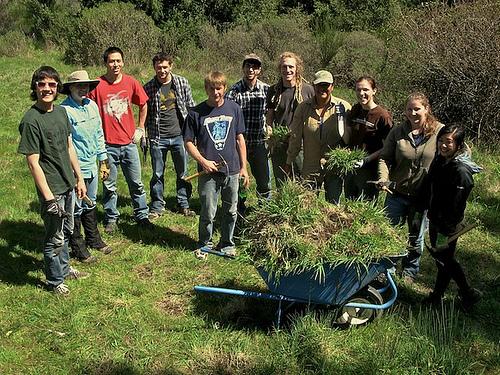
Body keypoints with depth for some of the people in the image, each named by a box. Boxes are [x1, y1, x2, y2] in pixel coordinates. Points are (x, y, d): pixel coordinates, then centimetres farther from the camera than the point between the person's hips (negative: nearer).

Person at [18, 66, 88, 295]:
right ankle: (54, 280, 27)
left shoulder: (61, 111, 4)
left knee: (66, 231, 23)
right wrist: (49, 197, -21)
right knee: (55, 238, 8)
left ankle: (64, 269, 43)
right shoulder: (31, 120, -19)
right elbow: (33, 163, -20)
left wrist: (79, 178, 13)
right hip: (52, 189, -7)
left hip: (68, 184, 7)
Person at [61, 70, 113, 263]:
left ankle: (94, 239, 39)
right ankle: (78, 248, 22)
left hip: (91, 166, 7)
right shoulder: (64, 110, -18)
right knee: (76, 209, 7)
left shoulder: (92, 105, 6)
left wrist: (103, 161, 16)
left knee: (91, 205, 22)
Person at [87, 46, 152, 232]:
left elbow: (143, 105, 14)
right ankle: (111, 219, 24)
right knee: (109, 185, 9)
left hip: (129, 142, 2)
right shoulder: (97, 85, -7)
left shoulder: (131, 82, 0)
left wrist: (140, 129, 9)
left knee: (136, 183, 11)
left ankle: (142, 215, 25)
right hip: (107, 144, -2)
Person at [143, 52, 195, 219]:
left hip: (180, 136, 1)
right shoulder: (148, 88, -2)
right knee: (157, 174, 8)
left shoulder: (182, 83, 0)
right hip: (158, 138, -1)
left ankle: (183, 205, 25)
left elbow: (191, 107, 7)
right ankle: (157, 207, 21)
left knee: (183, 173, 10)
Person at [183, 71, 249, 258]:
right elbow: (189, 142, 0)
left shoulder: (234, 109, 3)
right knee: (208, 213, 2)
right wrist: (203, 161, -13)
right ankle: (204, 244, 24)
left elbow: (240, 139, 9)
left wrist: (243, 167, 8)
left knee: (231, 211, 12)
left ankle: (227, 243, 31)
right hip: (208, 172, -2)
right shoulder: (196, 113, -4)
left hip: (232, 170, 3)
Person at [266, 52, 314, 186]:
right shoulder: (273, 91, 7)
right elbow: (269, 117, 13)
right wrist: (269, 130, -5)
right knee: (281, 186, 11)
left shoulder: (308, 89, -1)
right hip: (279, 146, 3)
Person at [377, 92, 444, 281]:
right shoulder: (397, 132, -3)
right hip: (397, 193, 1)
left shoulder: (440, 131, -6)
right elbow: (385, 158, -1)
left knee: (416, 238, 16)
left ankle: (409, 272, 35)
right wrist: (383, 179, -19)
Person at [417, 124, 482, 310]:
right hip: (434, 220, 7)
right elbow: (427, 187, 12)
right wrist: (420, 211, 16)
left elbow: (456, 206, -23)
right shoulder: (439, 160, 1)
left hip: (448, 225, -7)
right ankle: (437, 296, 32)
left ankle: (469, 294, 25)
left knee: (445, 259, 7)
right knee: (441, 259, 18)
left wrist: (445, 232, -20)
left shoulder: (461, 171, -24)